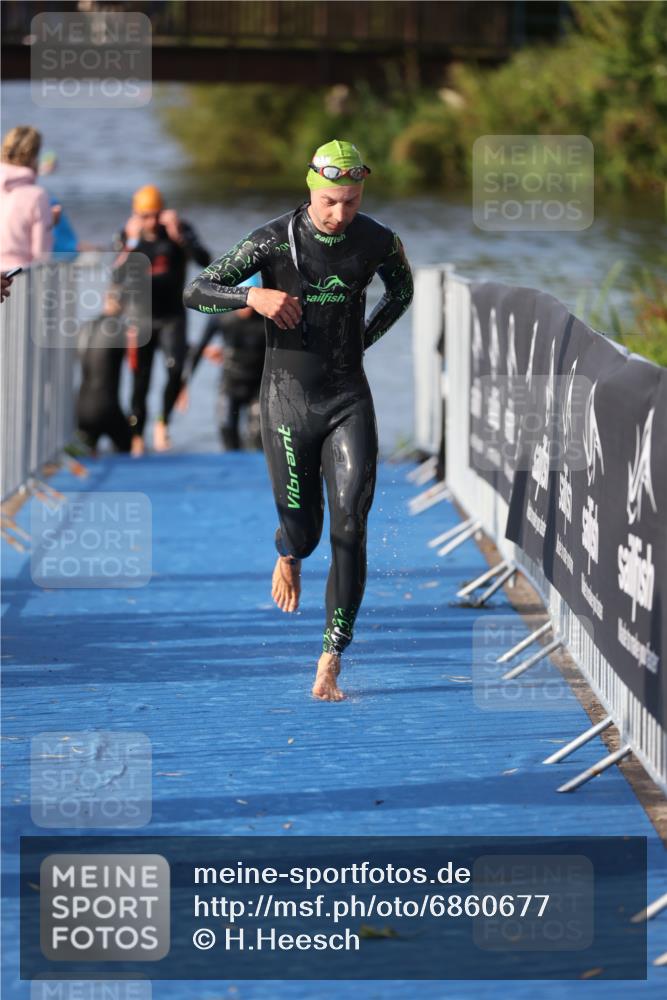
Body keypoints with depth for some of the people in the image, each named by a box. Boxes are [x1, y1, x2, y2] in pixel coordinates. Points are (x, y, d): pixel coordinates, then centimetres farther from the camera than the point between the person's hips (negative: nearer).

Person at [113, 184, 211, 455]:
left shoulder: (180, 230, -5)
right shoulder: (127, 236, -5)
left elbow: (204, 260, -21)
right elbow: (119, 277, -18)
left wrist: (178, 236, -30)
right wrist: (131, 243, -26)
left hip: (172, 317, 0)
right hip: (142, 318, 0)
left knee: (176, 369, -17)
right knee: (141, 380, 1)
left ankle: (163, 422, 6)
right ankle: (137, 437, 13)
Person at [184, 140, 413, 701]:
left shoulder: (378, 243, -2)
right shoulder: (275, 240, -10)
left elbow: (401, 292, 22)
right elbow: (196, 293, -10)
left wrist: (363, 339, 10)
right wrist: (255, 296, -26)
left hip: (349, 397, 1)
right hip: (289, 399, -1)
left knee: (351, 523, -14)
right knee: (303, 527, 6)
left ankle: (331, 660, -13)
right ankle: (289, 556, 47)